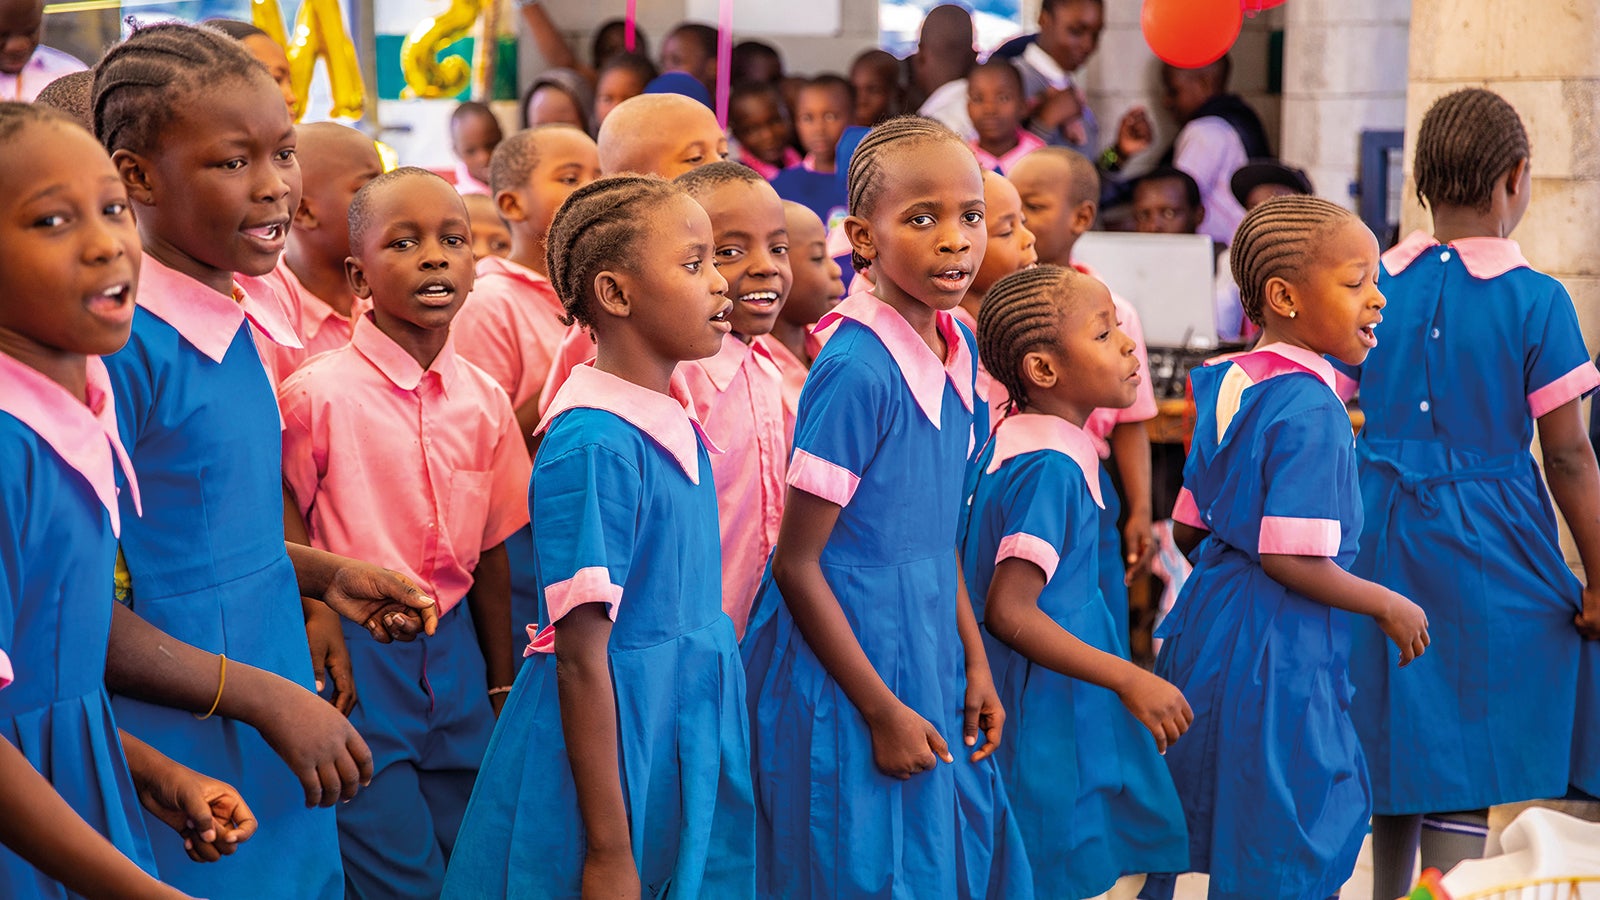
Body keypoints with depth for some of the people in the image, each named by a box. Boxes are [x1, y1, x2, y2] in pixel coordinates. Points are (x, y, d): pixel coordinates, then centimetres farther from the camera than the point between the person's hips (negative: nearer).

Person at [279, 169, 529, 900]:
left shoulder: (484, 400, 4)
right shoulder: (317, 393, -11)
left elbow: (492, 554, 11)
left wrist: (503, 690, 14)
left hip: (454, 656, 5)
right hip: (358, 657, -5)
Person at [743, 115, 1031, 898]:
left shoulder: (960, 349, 4)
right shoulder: (856, 369, -21)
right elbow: (796, 563, -17)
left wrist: (974, 663, 12)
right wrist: (883, 709, -15)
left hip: (927, 652, 8)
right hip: (846, 663, -8)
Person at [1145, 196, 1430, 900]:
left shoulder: (1230, 384, 7)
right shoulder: (1312, 411, -19)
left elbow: (1189, 529, 12)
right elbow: (1291, 559, -23)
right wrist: (1389, 606, -10)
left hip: (1211, 609, 9)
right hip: (1278, 650, -9)